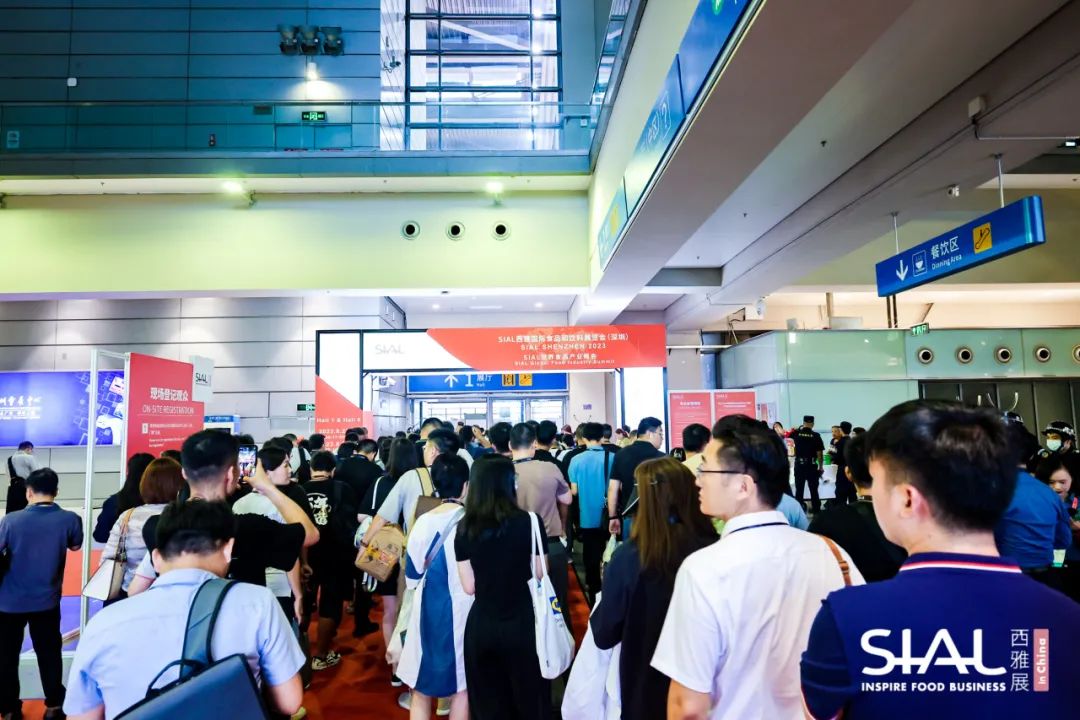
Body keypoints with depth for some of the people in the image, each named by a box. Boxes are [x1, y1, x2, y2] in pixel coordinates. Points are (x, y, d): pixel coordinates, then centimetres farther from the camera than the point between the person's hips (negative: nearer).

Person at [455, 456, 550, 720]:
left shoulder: (464, 529, -7)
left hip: (480, 625, 2)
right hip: (521, 623, -2)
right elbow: (540, 574, -4)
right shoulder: (529, 522, -13)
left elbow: (469, 587, -3)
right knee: (529, 697, 19)